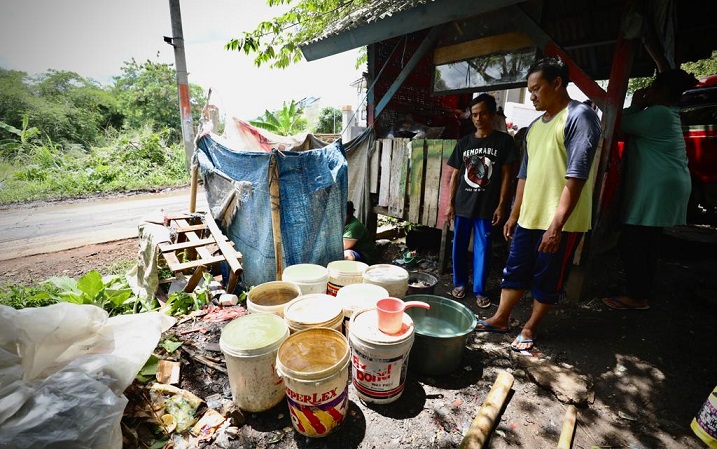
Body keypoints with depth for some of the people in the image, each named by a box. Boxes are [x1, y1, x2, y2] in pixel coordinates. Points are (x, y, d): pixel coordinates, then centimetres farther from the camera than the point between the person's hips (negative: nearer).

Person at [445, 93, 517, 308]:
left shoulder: (504, 141, 1)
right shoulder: (464, 142, 7)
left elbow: (506, 175, -1)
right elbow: (455, 174, 8)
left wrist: (501, 205, -7)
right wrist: (450, 204, 3)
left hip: (487, 205, -2)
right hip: (462, 204, 3)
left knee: (482, 248, 4)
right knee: (459, 245, 9)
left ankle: (479, 290, 18)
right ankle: (459, 283, 27)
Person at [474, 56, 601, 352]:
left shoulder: (579, 117, -9)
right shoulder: (536, 125, 15)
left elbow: (576, 175, -18)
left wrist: (556, 224, -23)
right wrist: (514, 215, 16)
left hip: (560, 223, -7)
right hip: (528, 218, 7)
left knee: (546, 281, 9)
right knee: (515, 271, 14)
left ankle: (530, 328, 26)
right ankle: (500, 319, 29)